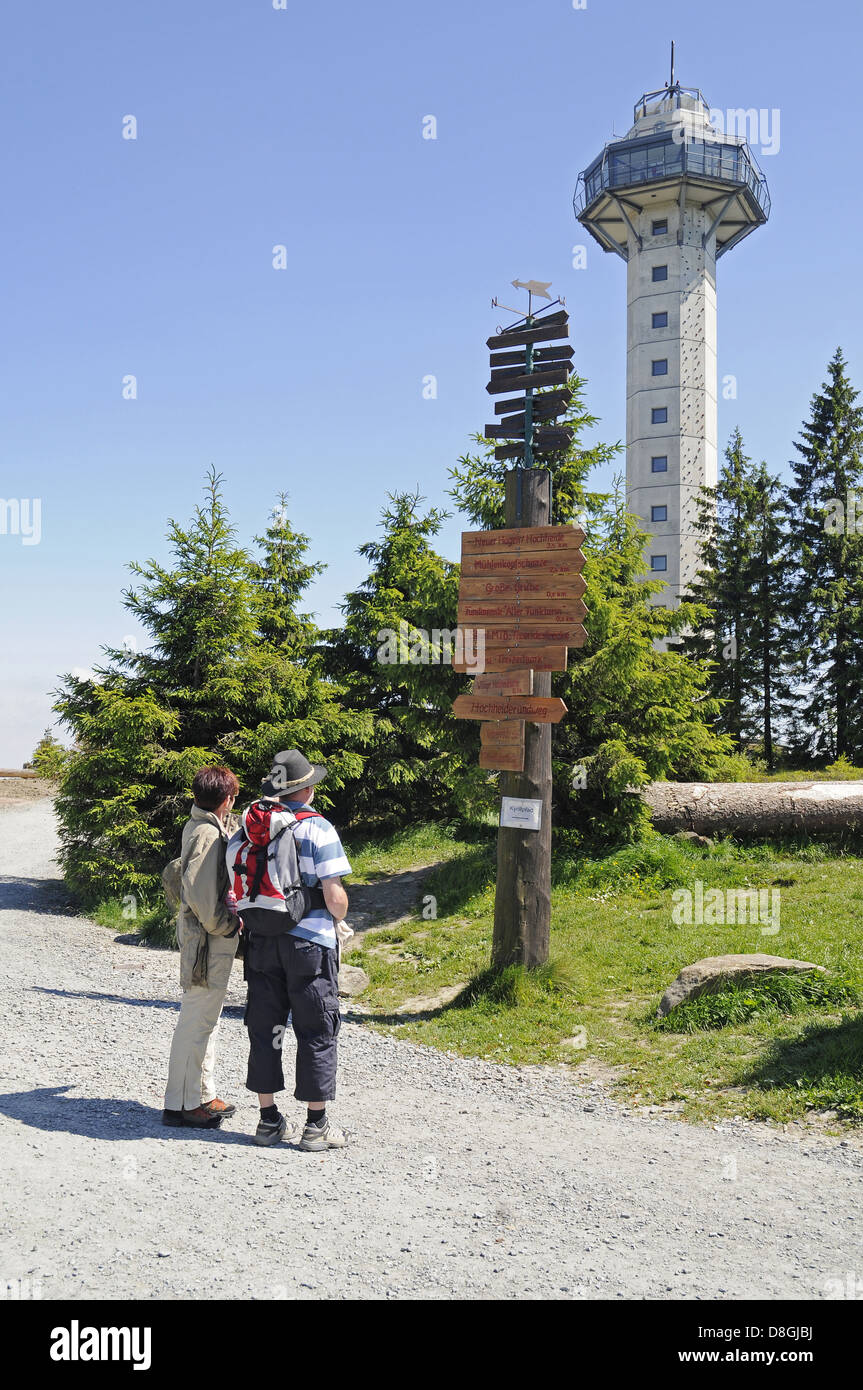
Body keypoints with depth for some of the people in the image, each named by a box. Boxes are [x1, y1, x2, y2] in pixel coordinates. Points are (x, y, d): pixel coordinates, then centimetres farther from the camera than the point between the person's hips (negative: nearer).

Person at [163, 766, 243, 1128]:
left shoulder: (197, 826, 11)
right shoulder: (208, 834, -18)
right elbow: (200, 891, -25)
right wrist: (227, 924, -14)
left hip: (213, 937, 11)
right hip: (209, 938, -11)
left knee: (207, 1017, 18)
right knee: (197, 1020, -4)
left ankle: (203, 1095, 28)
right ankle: (179, 1104, 3)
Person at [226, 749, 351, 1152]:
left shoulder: (246, 829, 5)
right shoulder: (317, 828, -12)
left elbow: (235, 887, 5)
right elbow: (334, 895, -14)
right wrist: (339, 920, 6)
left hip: (260, 941, 5)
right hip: (309, 941, -5)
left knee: (264, 1027, 13)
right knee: (316, 1031, 5)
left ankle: (268, 1119, 20)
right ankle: (316, 1126, 9)